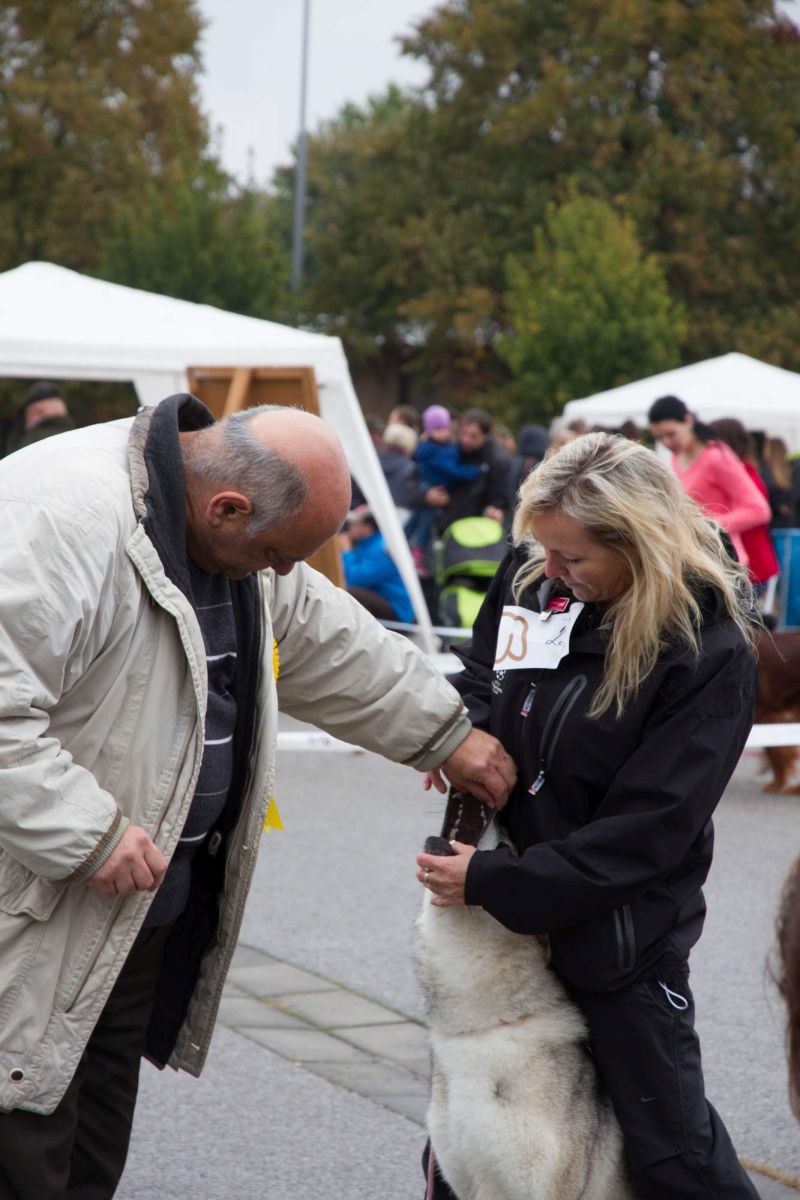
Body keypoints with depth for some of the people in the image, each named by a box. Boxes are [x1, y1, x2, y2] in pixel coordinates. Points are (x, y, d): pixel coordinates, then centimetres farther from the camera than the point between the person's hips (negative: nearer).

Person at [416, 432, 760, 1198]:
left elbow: (647, 831, -23)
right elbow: (480, 669, 15)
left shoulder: (709, 653, -23)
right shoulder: (529, 574, -6)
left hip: (621, 927, -6)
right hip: (503, 907, 6)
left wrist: (495, 881, -22)